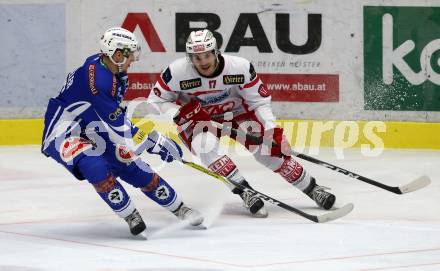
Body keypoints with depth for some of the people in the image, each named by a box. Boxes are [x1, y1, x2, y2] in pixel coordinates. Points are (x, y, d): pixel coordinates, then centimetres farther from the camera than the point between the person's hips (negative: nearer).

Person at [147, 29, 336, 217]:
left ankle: (310, 187, 4)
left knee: (267, 149, -14)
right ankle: (245, 192, -27)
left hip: (236, 112, 1)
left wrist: (272, 130, -24)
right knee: (206, 146, -34)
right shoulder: (177, 72, -25)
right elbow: (154, 101, -14)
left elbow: (260, 101, -12)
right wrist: (182, 111, -30)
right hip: (197, 119, -1)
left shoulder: (240, 67, -24)